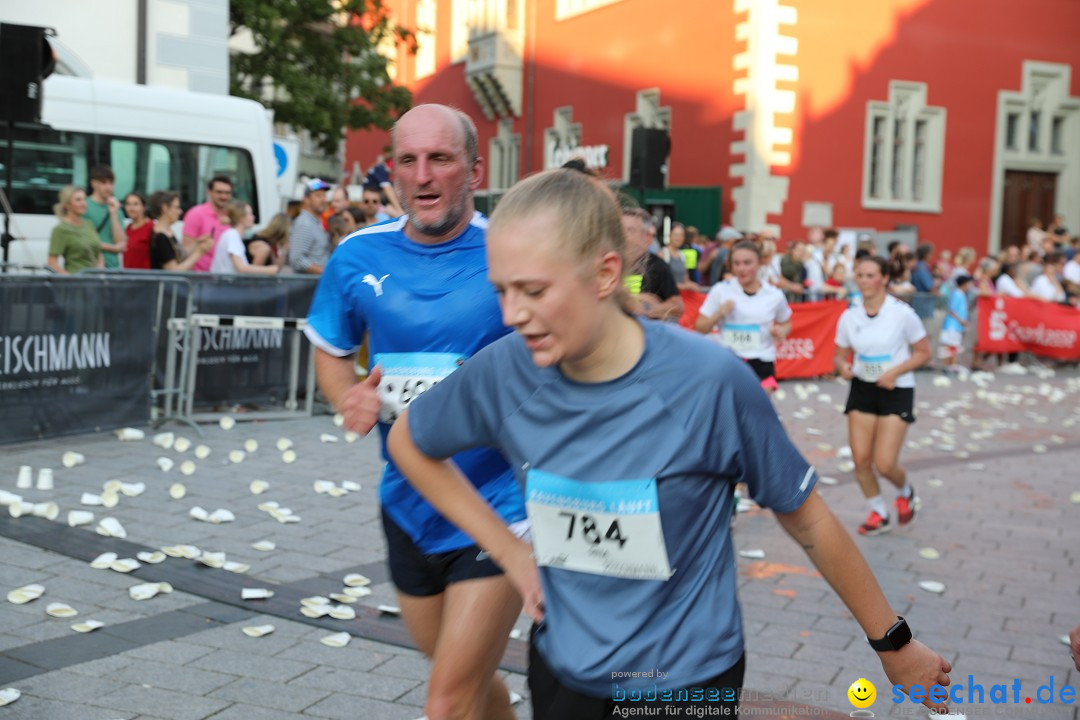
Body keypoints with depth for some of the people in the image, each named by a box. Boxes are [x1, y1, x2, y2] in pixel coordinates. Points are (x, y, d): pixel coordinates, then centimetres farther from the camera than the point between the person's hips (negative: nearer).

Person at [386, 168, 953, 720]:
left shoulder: (709, 380, -23)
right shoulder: (504, 372, -15)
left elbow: (806, 520, -10)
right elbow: (408, 442, 4)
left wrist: (892, 642, 0)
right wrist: (507, 549, -2)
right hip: (560, 670, 3)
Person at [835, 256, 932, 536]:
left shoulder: (902, 313, -12)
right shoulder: (849, 316, -1)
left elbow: (923, 352, -4)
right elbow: (841, 355, 9)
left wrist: (895, 371, -19)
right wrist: (843, 366, -14)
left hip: (896, 391, -4)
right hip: (862, 389, 4)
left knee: (884, 464, -9)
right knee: (860, 459, -2)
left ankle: (905, 492, 28)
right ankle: (879, 514, 21)